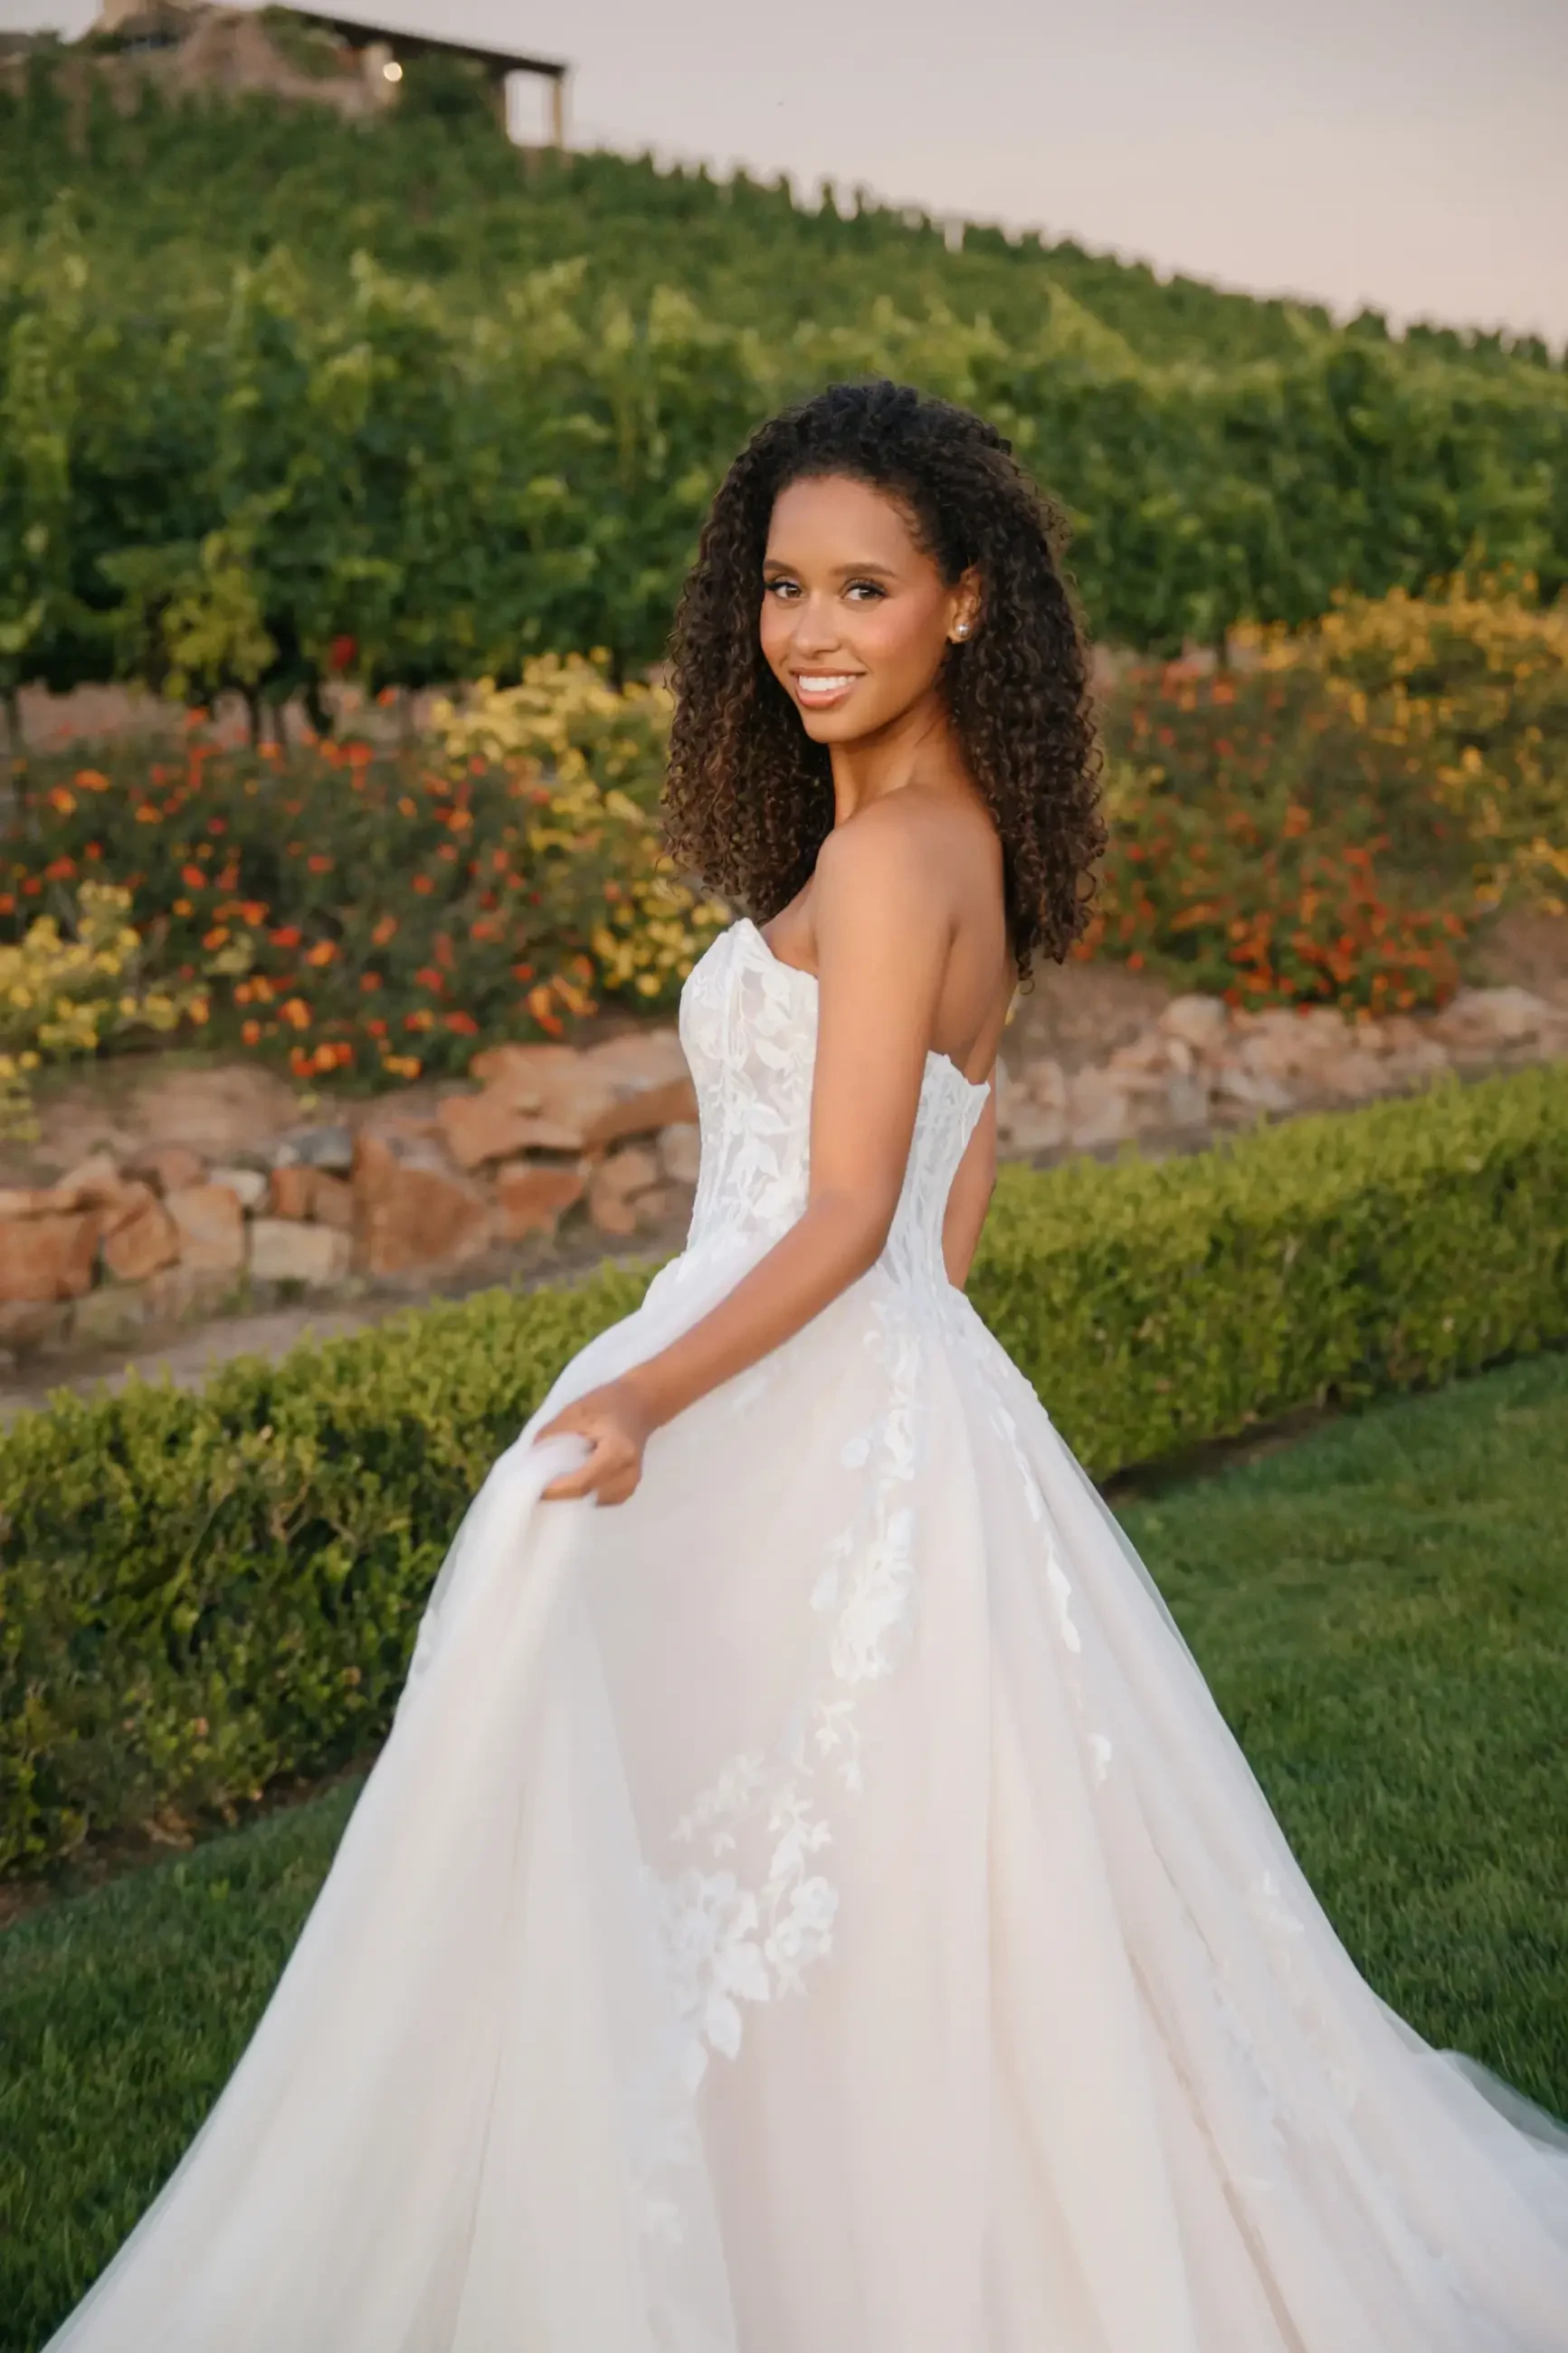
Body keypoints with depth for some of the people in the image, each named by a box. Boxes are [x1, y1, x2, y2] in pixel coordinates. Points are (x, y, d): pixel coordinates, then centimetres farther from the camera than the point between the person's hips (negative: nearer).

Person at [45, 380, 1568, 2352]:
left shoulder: (886, 854, -16)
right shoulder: (964, 837, 12)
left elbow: (848, 1213, -21)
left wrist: (649, 1398, -31)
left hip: (810, 1433, -10)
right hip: (899, 1416, 10)